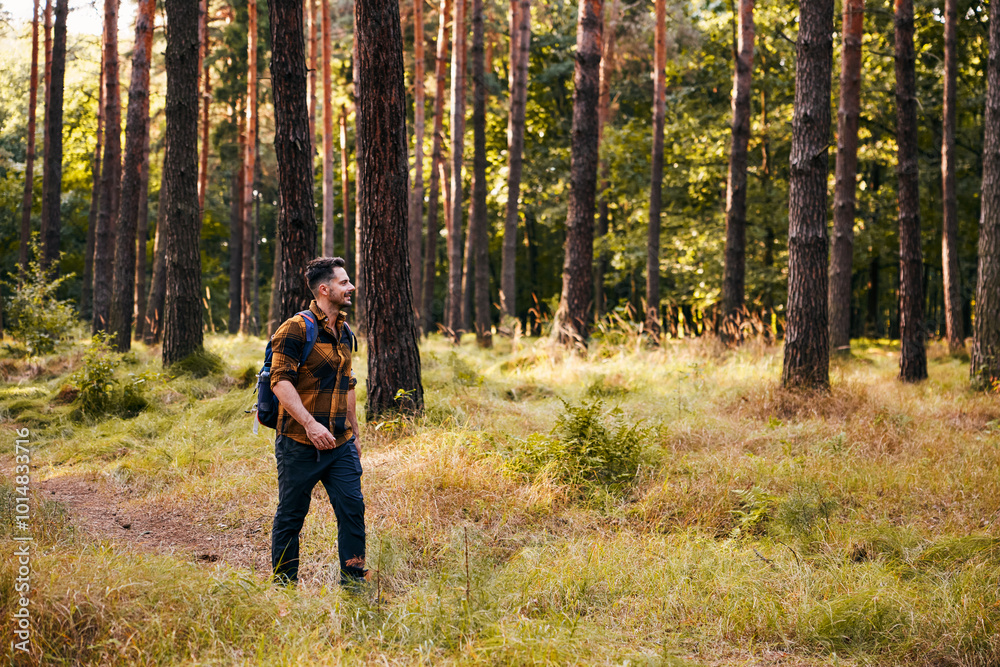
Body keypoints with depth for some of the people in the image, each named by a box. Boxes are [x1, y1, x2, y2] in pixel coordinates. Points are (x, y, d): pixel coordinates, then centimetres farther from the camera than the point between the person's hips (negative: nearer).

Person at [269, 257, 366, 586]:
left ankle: (354, 578, 10)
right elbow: (280, 381, -18)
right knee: (291, 514, 3)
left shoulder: (345, 333, 14)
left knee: (352, 506, 0)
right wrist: (310, 423, -27)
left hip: (340, 443, 6)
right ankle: (284, 584, 16)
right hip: (300, 444, -6)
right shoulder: (296, 329, -10)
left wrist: (354, 434, 22)